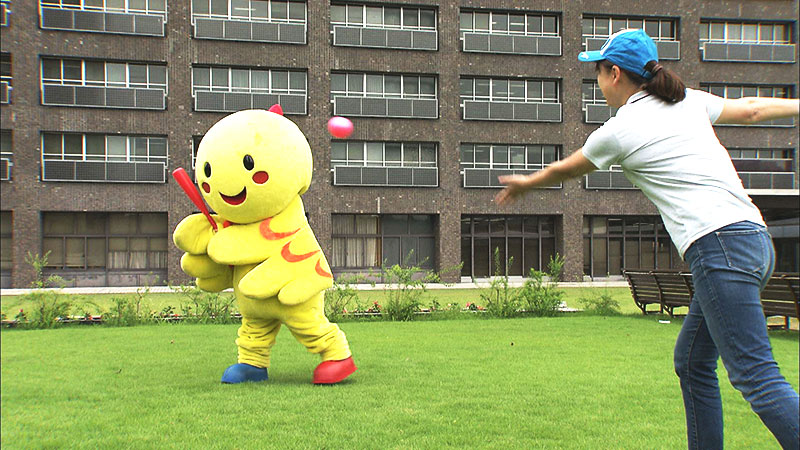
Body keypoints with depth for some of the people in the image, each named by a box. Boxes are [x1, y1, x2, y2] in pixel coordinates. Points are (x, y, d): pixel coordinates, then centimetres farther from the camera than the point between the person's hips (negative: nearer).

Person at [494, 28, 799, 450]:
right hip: (754, 239, 9)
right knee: (692, 362, 16)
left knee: (756, 376, -12)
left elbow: (565, 169, 18)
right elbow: (749, 108, 26)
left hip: (719, 247, -8)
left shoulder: (617, 131, 0)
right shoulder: (689, 101, 16)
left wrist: (526, 183, 37)